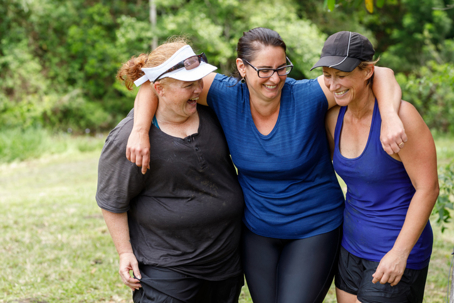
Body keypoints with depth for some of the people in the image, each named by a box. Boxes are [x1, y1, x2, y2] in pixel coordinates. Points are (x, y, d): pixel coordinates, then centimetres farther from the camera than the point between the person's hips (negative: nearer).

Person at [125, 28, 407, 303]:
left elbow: (379, 74, -20)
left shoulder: (307, 97, -20)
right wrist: (140, 131, -24)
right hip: (257, 232, 3)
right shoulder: (228, 95, -14)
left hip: (314, 230, -3)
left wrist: (390, 117, -38)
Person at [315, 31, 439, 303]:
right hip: (353, 244, 7)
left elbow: (428, 188, -19)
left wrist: (400, 252, -21)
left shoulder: (400, 116, -22)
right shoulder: (335, 117, -1)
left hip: (398, 245, -7)